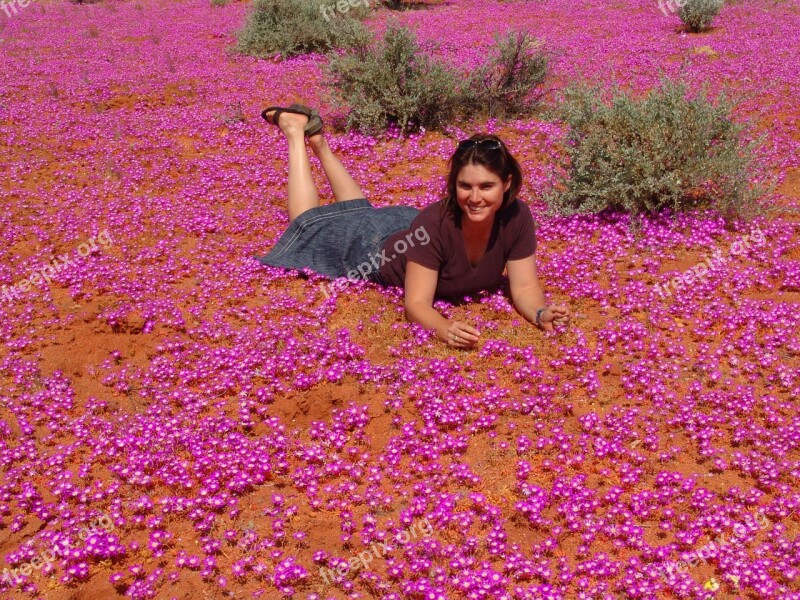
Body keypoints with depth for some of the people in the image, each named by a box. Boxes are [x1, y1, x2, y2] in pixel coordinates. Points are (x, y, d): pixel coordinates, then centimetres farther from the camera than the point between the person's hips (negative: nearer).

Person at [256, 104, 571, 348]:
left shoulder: (517, 217, -32)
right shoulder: (434, 222, -44)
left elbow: (524, 287, -25)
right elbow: (417, 304, -42)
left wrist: (542, 313, -46)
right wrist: (446, 329, -62)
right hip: (377, 251, -4)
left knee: (362, 212, 36)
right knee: (309, 226, 24)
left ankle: (319, 142, 49)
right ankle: (295, 130, 35)